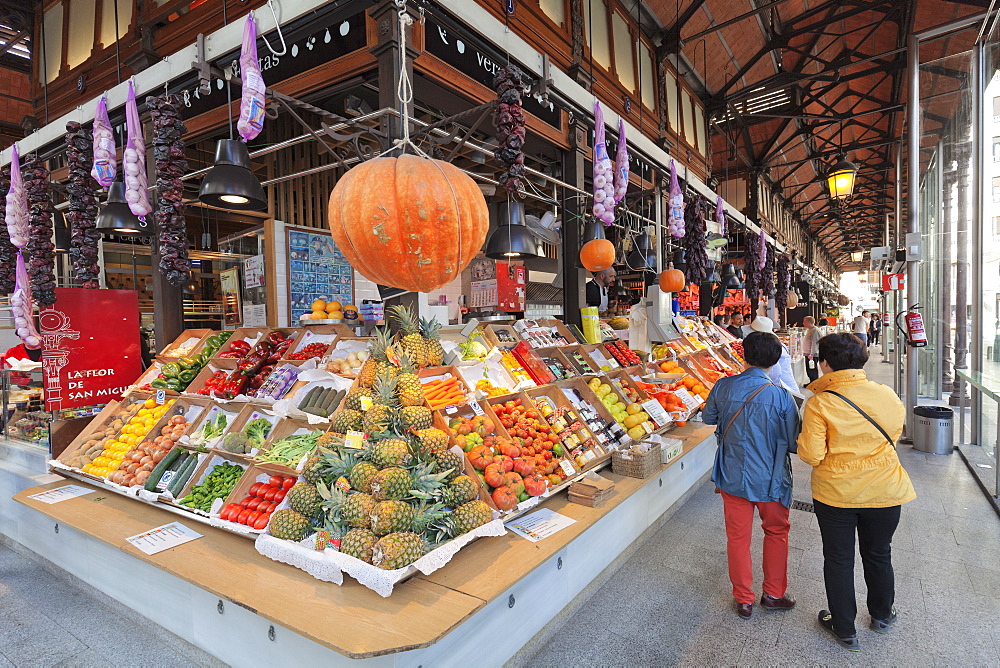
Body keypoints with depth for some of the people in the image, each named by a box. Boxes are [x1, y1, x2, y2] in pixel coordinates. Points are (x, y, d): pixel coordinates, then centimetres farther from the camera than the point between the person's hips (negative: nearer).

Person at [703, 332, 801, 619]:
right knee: (776, 532, 23)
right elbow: (794, 442, -10)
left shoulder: (723, 386, -11)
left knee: (738, 537, 15)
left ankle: (744, 600, 29)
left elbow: (708, 417, 6)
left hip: (732, 476, 1)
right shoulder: (781, 396, -18)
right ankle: (773, 594, 37)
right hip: (770, 478, -1)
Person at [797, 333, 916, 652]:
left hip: (835, 494, -3)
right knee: (879, 555, 25)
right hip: (884, 493, 4)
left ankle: (844, 629, 29)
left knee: (839, 559, 14)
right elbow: (894, 434, 9)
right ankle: (882, 615, 46)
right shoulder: (887, 395, -9)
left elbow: (811, 455, -20)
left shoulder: (819, 404, -21)